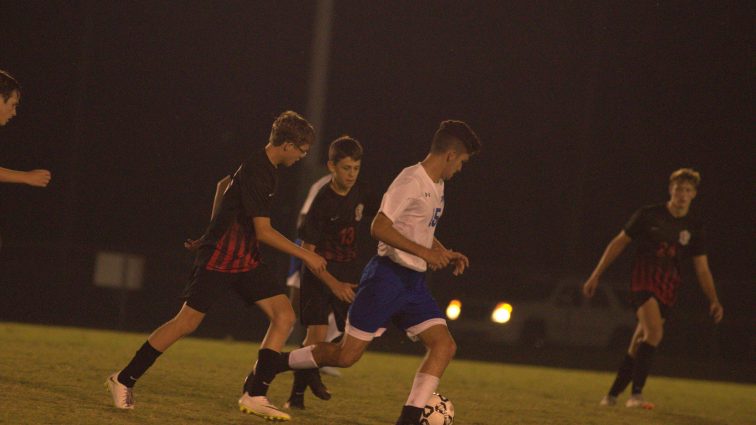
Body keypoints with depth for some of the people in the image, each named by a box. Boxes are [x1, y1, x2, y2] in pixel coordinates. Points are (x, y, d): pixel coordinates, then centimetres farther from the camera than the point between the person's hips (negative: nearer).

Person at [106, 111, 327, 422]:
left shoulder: (265, 167, 9)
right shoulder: (256, 172, -21)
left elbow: (224, 184, 27)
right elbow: (264, 231, -22)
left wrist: (216, 231, 28)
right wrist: (305, 255, -15)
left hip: (246, 259, 9)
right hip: (220, 259, -9)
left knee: (284, 316, -5)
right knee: (187, 322, -4)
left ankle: (254, 395, -5)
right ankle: (124, 380, 10)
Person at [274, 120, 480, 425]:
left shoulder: (436, 186, 15)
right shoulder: (411, 180, -14)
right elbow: (379, 228, -21)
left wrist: (447, 254, 13)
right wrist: (425, 252, -23)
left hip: (414, 284, 9)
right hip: (387, 277, -9)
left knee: (444, 346, -8)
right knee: (346, 355, -7)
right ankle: (271, 365, 11)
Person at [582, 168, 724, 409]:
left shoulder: (694, 227, 8)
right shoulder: (649, 215, -1)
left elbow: (702, 269, 10)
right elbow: (619, 243, 5)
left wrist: (713, 300, -3)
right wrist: (596, 276, 2)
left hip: (668, 286, 4)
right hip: (643, 278, -4)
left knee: (639, 345, 4)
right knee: (654, 332, -26)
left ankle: (612, 395, 18)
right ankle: (636, 394, -25)